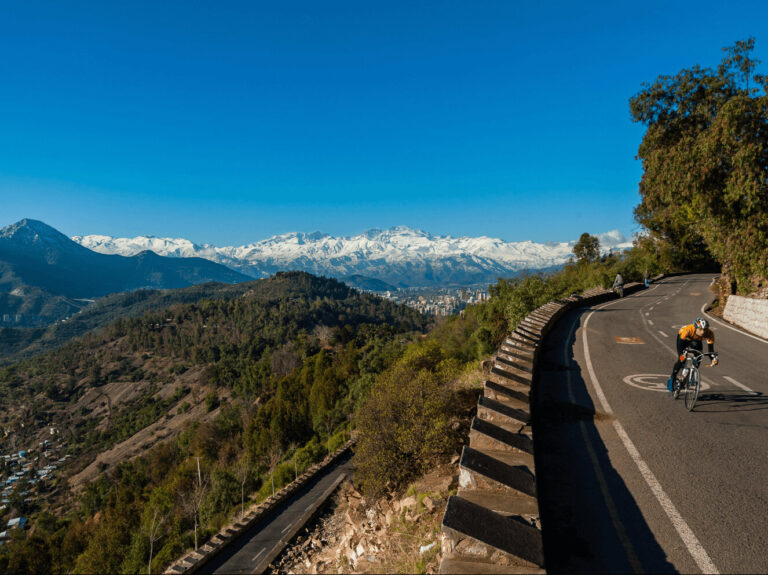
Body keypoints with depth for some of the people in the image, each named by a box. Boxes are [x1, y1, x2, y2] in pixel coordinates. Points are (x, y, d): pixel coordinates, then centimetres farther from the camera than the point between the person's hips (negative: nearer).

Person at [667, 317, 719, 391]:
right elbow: (680, 344, -42)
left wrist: (714, 359, -48)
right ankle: (672, 379, 3)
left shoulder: (710, 334, -34)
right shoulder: (688, 329, -43)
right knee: (682, 360, -13)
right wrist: (681, 355, -58)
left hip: (696, 340, 3)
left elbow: (711, 348, -30)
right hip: (683, 338, -3)